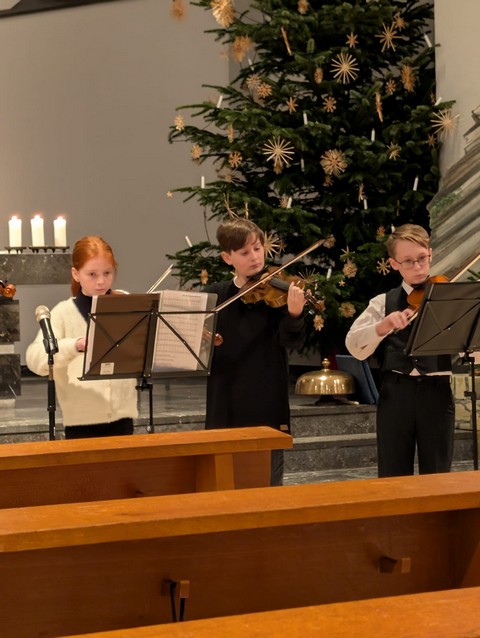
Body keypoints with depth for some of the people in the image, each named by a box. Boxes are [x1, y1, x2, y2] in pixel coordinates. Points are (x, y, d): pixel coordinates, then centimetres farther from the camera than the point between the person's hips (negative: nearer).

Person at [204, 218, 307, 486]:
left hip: (266, 406, -3)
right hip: (225, 406, 3)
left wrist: (294, 314, -35)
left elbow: (292, 340, -14)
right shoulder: (214, 295, 7)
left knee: (269, 481, 3)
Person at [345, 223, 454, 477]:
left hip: (436, 393, -1)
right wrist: (383, 327, -22)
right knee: (393, 476, 5)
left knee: (437, 476, 4)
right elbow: (355, 346, -4)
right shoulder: (383, 303, 9)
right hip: (395, 395, 1)